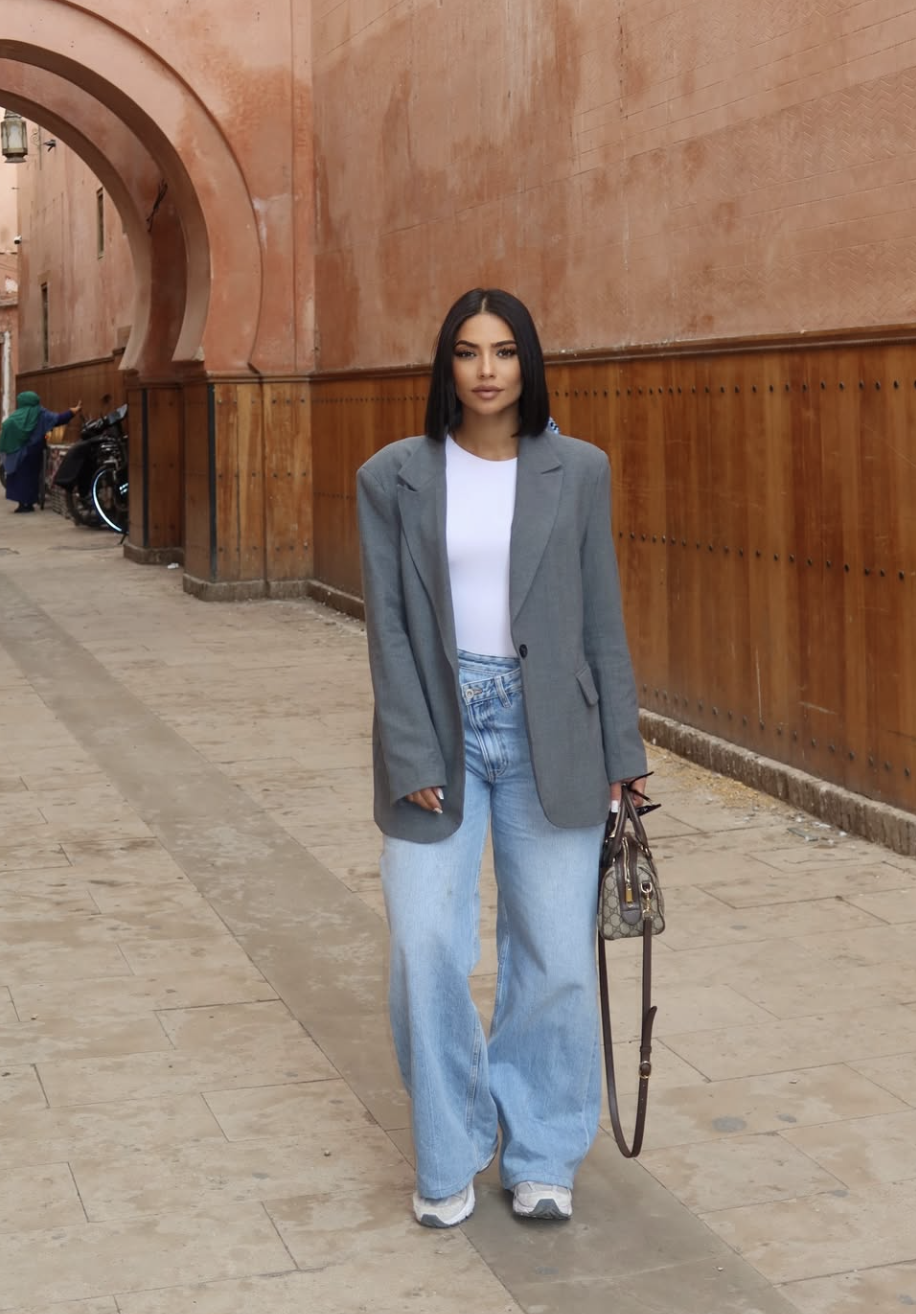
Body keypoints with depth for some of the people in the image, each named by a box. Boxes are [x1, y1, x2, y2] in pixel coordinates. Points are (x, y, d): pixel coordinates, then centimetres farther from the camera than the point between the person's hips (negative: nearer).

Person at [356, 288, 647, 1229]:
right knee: (427, 950, -1)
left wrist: (620, 750, 4)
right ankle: (449, 1158, 20)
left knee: (554, 955, 4)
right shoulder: (393, 478, 0)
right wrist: (411, 757, -8)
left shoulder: (578, 471, 2)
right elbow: (388, 627, -2)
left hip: (548, 737, 1)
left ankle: (541, 1157, 23)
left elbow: (601, 618, 5)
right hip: (439, 733, 0)